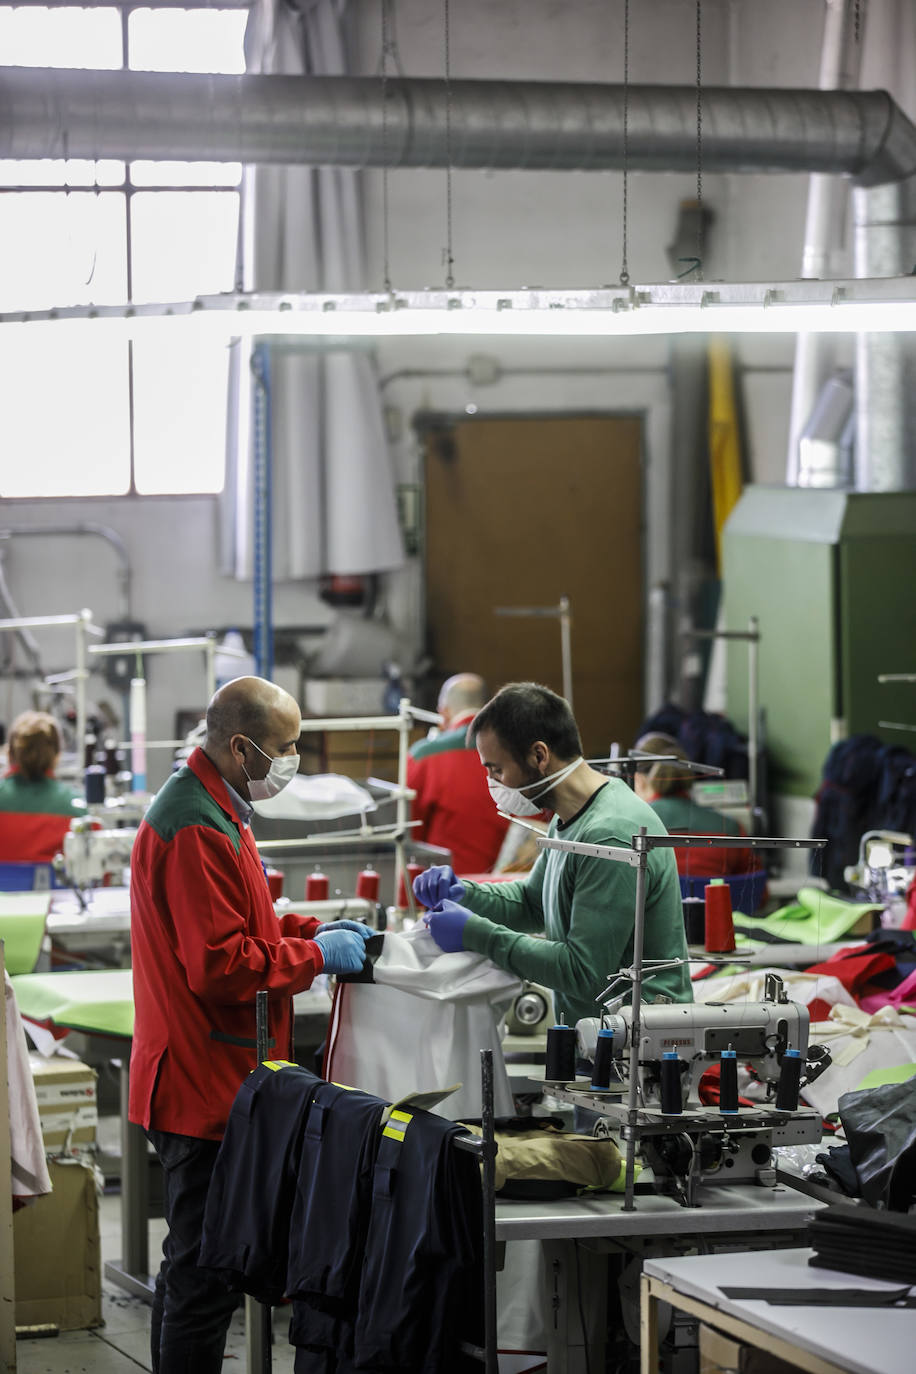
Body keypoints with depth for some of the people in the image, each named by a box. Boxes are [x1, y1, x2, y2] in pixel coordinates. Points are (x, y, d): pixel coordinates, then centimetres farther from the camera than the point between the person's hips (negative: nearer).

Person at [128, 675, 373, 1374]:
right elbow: (220, 965, -23)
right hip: (209, 1086, -11)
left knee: (193, 1267, 17)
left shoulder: (212, 808, 15)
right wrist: (316, 955, -13)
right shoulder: (198, 831, -20)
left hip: (202, 1082, 11)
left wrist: (314, 929, 12)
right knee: (206, 1279, -8)